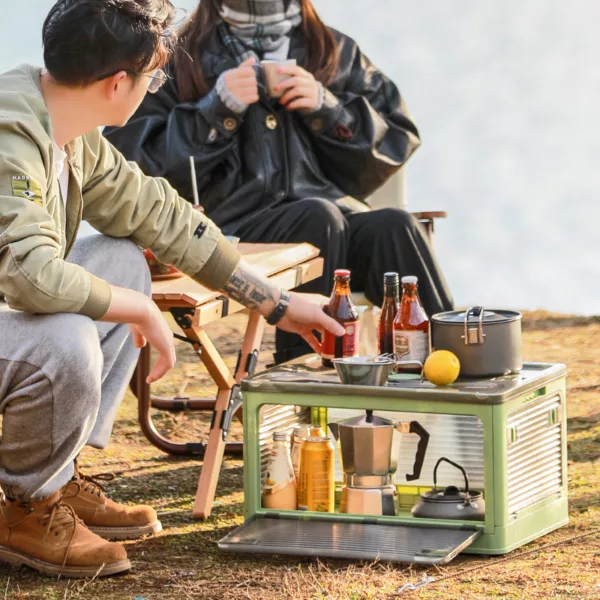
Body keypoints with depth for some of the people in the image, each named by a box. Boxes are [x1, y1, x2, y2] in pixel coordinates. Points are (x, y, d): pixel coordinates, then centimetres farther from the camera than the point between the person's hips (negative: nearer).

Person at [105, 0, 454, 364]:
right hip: (233, 223, -3)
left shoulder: (335, 51, 21)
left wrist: (326, 108, -1)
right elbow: (128, 150, 3)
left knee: (394, 227, -29)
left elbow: (399, 137, 15)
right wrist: (216, 111, -8)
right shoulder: (183, 56, 12)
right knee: (318, 217, -34)